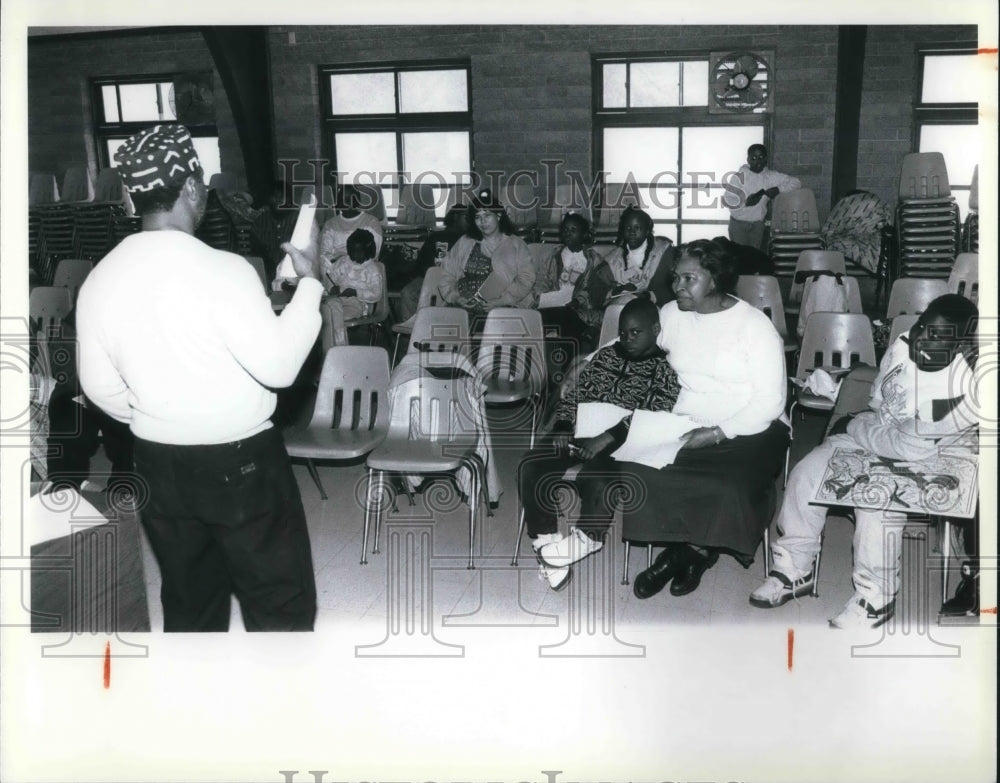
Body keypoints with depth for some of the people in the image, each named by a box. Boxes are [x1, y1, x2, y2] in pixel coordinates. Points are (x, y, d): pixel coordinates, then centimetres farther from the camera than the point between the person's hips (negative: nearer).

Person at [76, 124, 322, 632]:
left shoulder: (99, 280, -2)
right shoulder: (222, 269, -21)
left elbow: (101, 388, 6)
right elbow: (279, 366, -17)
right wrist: (310, 284, -7)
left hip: (158, 465, 6)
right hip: (240, 461, -6)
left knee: (189, 603, 19)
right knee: (281, 601, 10)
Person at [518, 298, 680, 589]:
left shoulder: (664, 369, 0)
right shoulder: (606, 355, 17)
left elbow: (651, 417, -13)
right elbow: (575, 394, 16)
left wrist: (607, 438, -25)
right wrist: (562, 428, -3)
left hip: (623, 446, -5)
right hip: (583, 436, 6)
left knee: (594, 480, -36)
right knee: (530, 467, -17)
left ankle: (585, 541, -11)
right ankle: (547, 542, -12)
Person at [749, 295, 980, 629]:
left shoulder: (959, 388, -29)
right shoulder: (903, 345, -7)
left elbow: (913, 446, -32)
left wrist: (856, 429, -19)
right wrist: (863, 424, -9)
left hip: (923, 462, -7)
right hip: (876, 433, 7)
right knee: (805, 474, -10)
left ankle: (876, 598, -15)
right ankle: (795, 567, 4)